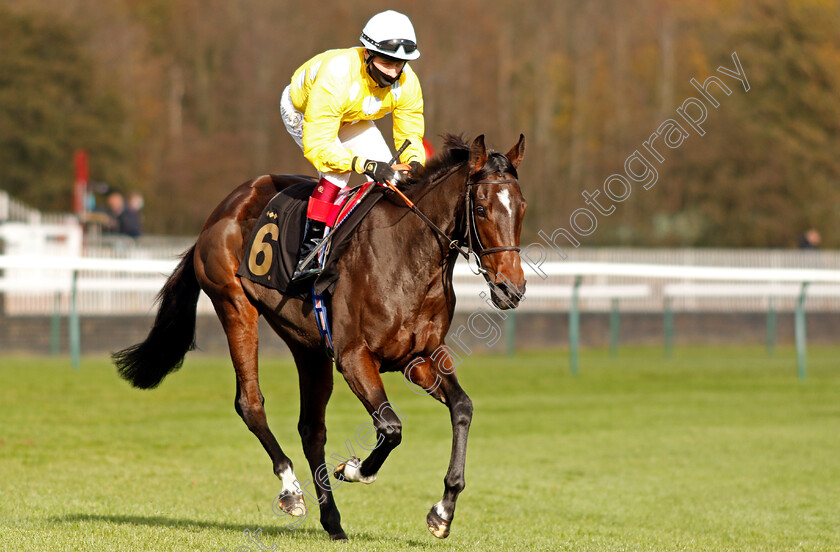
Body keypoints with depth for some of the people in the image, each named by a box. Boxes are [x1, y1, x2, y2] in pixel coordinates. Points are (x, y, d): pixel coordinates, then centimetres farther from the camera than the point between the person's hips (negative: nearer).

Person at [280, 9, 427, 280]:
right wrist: (364, 164, -56)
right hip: (301, 110, -6)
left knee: (388, 175, -9)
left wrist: (414, 163, -38)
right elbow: (316, 145, -46)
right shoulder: (336, 76, -45)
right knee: (336, 172, -29)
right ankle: (309, 251, -27)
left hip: (351, 116, 6)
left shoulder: (407, 83, -27)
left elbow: (411, 136, -14)